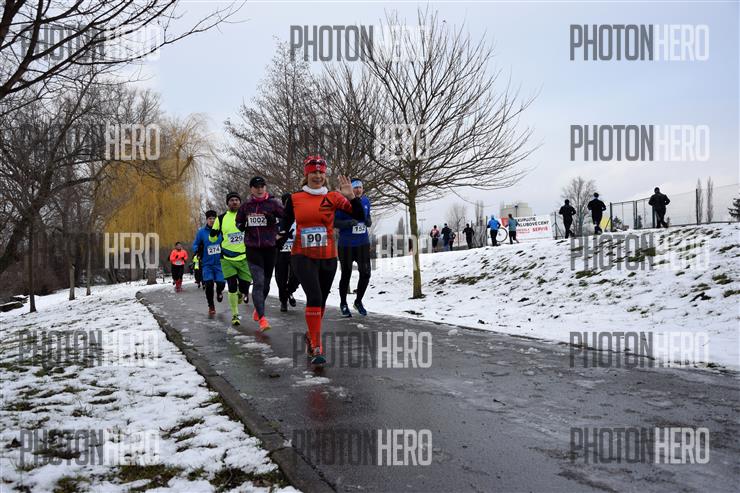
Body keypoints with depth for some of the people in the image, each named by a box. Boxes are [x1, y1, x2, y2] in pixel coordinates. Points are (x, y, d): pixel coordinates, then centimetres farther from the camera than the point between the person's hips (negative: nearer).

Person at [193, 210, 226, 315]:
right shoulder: (201, 232, -1)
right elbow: (195, 244, 7)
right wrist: (197, 250, -13)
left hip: (219, 263, 0)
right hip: (207, 264, 0)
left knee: (221, 283, -10)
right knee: (209, 284, -13)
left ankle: (219, 292, 32)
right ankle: (211, 306, 9)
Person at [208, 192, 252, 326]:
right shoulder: (221, 218, 4)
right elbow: (212, 239, 11)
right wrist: (212, 233, -12)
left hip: (244, 258, 0)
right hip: (227, 259, 0)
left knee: (245, 285, 0)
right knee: (232, 287, -4)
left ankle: (241, 294, 39)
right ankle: (235, 315, 12)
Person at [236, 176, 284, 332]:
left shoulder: (273, 203, -1)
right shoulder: (246, 206, 7)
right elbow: (239, 221, 22)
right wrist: (241, 226, 1)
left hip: (270, 248, 0)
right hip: (253, 249, 0)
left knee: (266, 283, 13)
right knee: (258, 282, -14)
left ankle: (258, 309, 39)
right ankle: (262, 319, -17)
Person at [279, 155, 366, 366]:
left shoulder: (333, 197, 1)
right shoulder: (294, 198, 1)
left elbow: (360, 216, -5)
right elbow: (285, 223, 9)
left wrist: (351, 196, -18)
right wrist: (282, 234, -10)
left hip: (328, 258, 2)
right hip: (303, 257, -2)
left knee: (321, 300, 14)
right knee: (314, 297, -19)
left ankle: (312, 335, 40)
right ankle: (316, 348, -14)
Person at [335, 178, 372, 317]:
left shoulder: (366, 201, 3)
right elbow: (334, 222, -12)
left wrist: (369, 221, -7)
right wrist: (349, 222, -28)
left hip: (363, 243, 4)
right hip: (346, 244, -4)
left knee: (365, 273, 2)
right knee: (346, 275, 7)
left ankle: (358, 301, 26)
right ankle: (343, 304, 29)